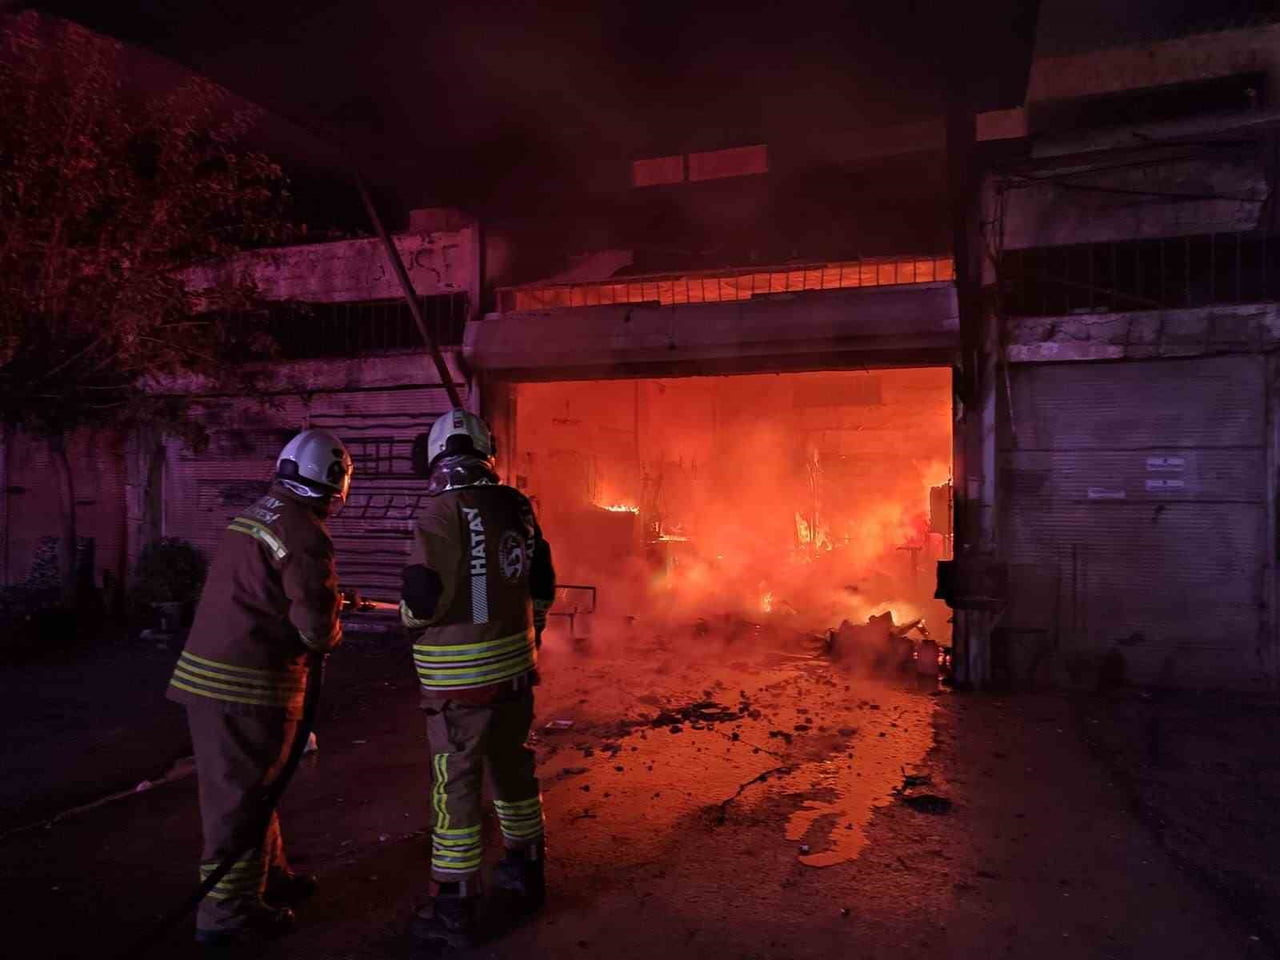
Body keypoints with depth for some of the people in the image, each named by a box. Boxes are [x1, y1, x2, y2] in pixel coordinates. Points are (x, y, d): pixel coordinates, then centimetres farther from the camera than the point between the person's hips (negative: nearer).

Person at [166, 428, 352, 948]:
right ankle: (227, 912, 17)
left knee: (244, 786, 20)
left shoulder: (250, 516, 10)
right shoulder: (305, 535, -17)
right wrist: (333, 632, 3)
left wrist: (331, 603, 24)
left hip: (206, 670, 9)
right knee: (241, 797, 4)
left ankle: (270, 877, 36)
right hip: (249, 683, -9)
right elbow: (316, 627, -20)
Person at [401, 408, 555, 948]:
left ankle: (454, 912, 17)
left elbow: (422, 600, -21)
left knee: (456, 788, 6)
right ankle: (525, 874, 38)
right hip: (514, 667, 6)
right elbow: (542, 587, 10)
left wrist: (409, 611, 2)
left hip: (460, 677, -6)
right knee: (513, 771, 21)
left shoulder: (443, 511, -16)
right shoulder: (517, 508, 2)